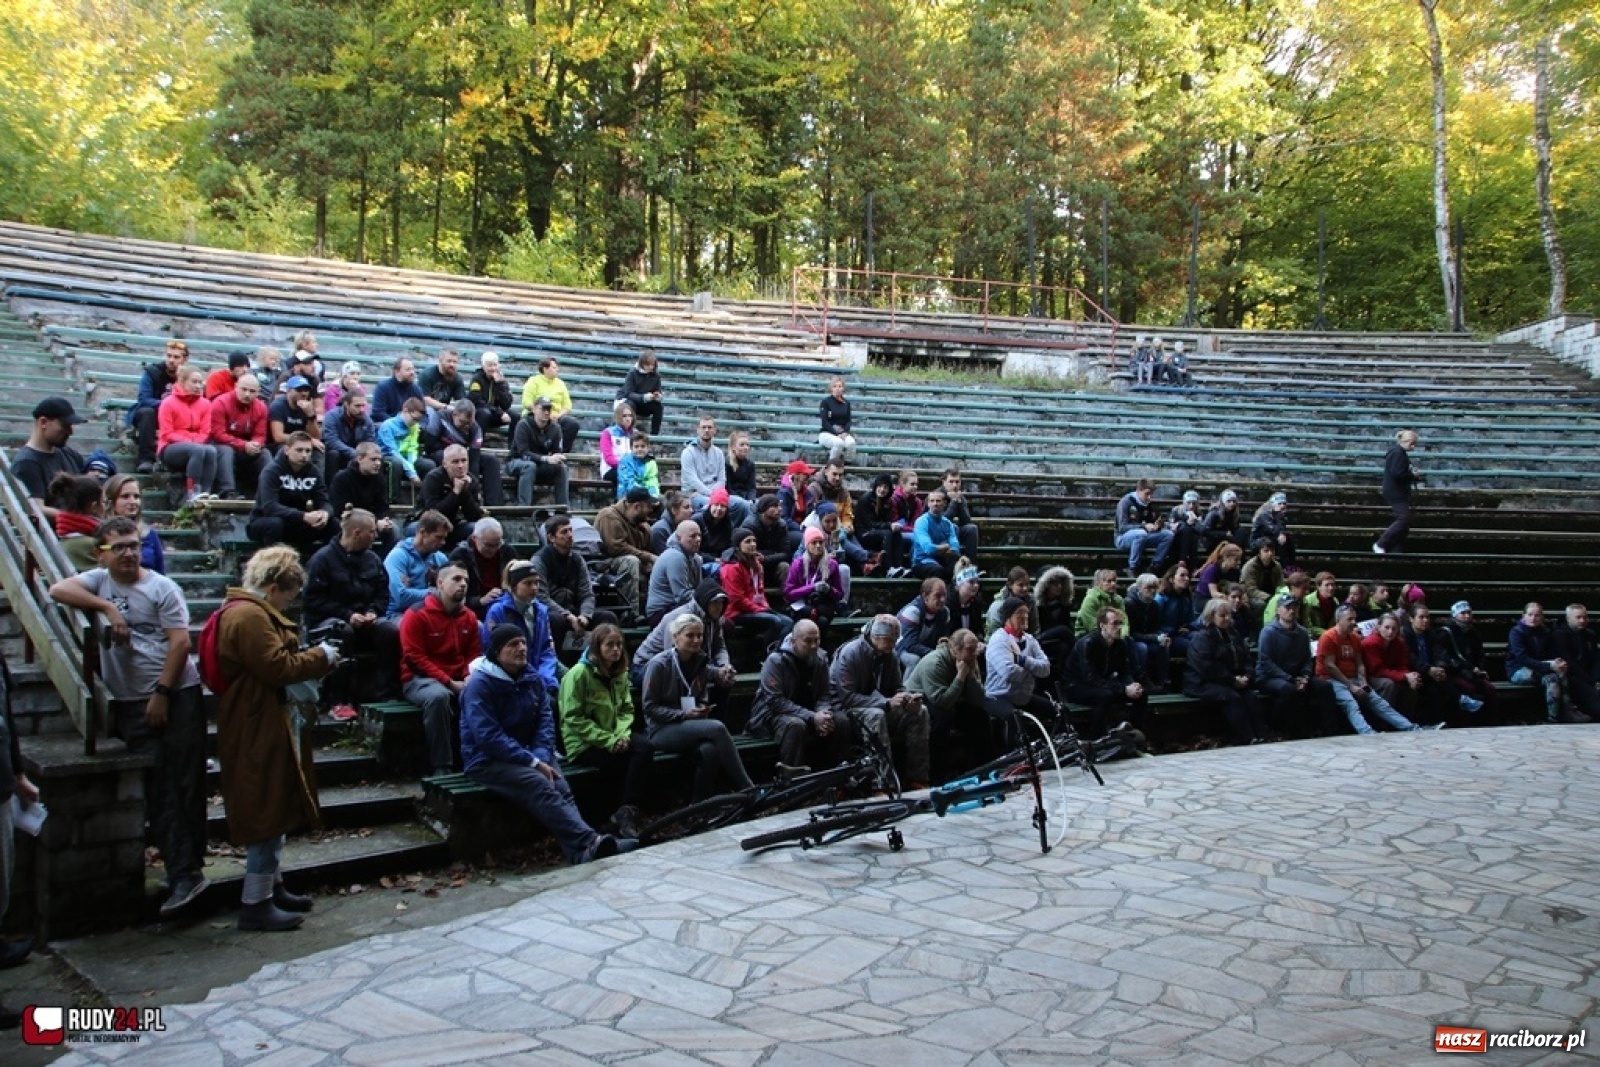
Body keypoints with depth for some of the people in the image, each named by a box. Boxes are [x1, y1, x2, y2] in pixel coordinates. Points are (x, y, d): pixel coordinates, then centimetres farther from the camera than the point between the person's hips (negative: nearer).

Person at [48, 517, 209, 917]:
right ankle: (184, 875, 4)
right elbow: (59, 590, -7)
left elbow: (180, 641, -7)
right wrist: (108, 607, -12)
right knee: (157, 790, 1)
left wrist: (161, 694, -12)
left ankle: (190, 866, 4)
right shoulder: (99, 580, 10)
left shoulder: (161, 587, -1)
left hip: (178, 694, -3)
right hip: (130, 703, 4)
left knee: (187, 782, -1)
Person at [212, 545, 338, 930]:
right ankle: (255, 905, 4)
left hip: (269, 727, 12)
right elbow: (277, 667, -24)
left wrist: (314, 659, 11)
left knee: (276, 810, 19)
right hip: (260, 731, -12)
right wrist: (321, 657, -11)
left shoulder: (254, 612, 16)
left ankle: (271, 887, 31)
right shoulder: (249, 616, -20)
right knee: (267, 814, -4)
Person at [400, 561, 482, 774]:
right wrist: (449, 682, -18)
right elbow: (414, 658, -13)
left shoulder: (469, 616, 9)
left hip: (459, 681, 5)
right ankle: (441, 766, -30)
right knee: (438, 696, -39)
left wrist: (468, 678, -9)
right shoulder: (416, 615, -9)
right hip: (420, 679, -5)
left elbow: (475, 654, 13)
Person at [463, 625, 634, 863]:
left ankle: (581, 854, -47)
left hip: (528, 755, 6)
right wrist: (533, 762, -22)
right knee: (541, 786, -33)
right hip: (488, 760, -6)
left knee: (561, 787, -25)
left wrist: (541, 757, -14)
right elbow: (489, 737, -20)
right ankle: (590, 843, -48)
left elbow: (545, 719, 5)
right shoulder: (480, 684, -13)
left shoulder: (532, 678, 9)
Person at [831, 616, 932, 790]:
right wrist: (887, 703, -31)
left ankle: (917, 778, -9)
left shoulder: (890, 656, 2)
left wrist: (908, 698, -15)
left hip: (879, 706, 7)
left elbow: (897, 688, 12)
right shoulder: (849, 653, -20)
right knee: (876, 715, -37)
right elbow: (846, 697, -26)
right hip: (847, 710, -7)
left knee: (919, 712, -10)